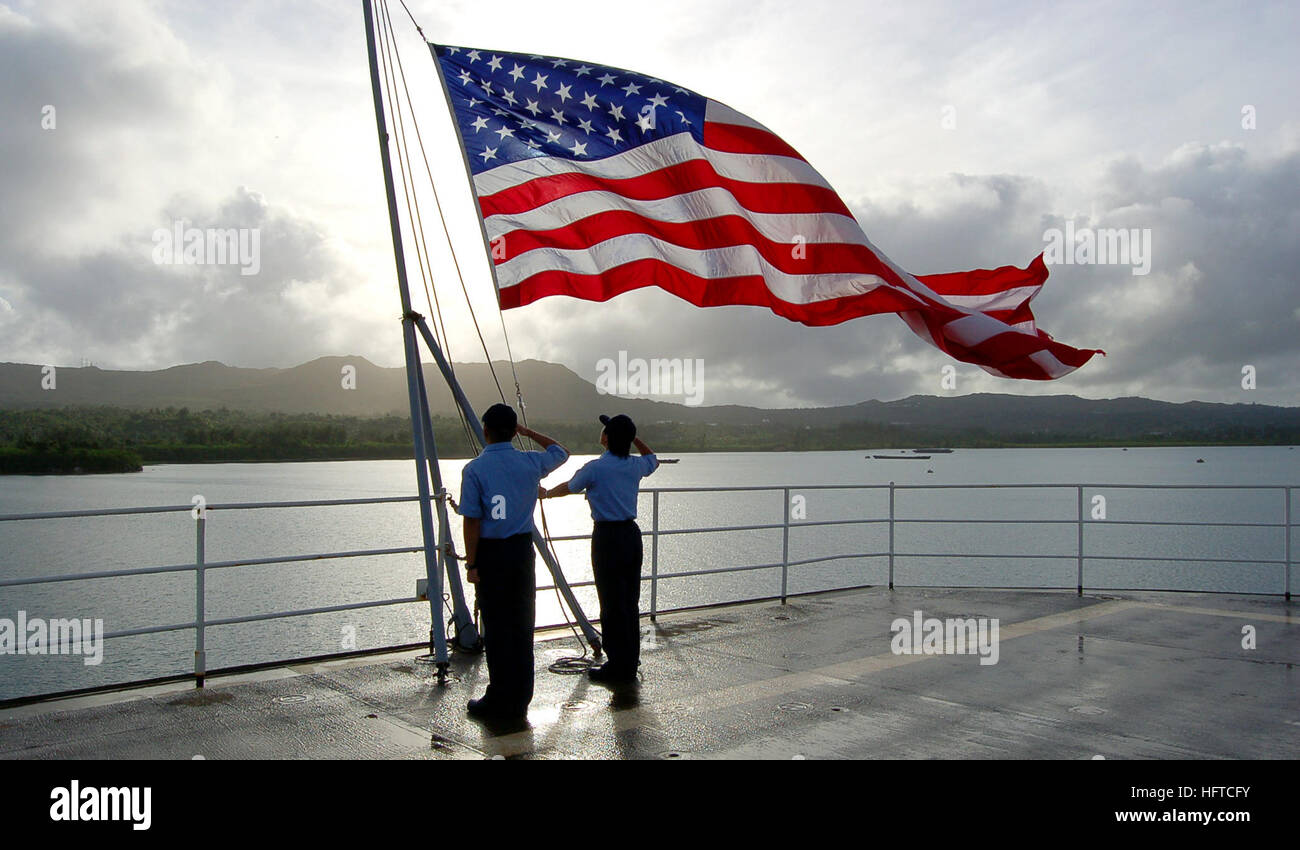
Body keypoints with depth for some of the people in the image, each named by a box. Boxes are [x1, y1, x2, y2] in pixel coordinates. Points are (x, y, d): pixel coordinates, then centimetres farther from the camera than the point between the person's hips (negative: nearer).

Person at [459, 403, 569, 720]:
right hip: (523, 550, 4)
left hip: (490, 553, -3)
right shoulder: (531, 463, 0)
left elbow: (472, 521, -12)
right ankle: (520, 701, 18)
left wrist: (471, 564, -7)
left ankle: (500, 702, 11)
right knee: (522, 626, 11)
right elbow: (561, 452, 22)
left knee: (496, 628, 4)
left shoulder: (475, 469, -10)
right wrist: (529, 432, 23)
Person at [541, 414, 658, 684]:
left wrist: (546, 493, 28)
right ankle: (631, 661, 22)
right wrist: (633, 437, 17)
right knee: (630, 601, 13)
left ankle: (618, 667, 6)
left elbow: (568, 488, 8)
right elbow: (653, 459, 29)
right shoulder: (636, 466, 3)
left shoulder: (595, 469, -12)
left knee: (611, 604, 0)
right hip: (632, 533, 6)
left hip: (606, 538, -6)